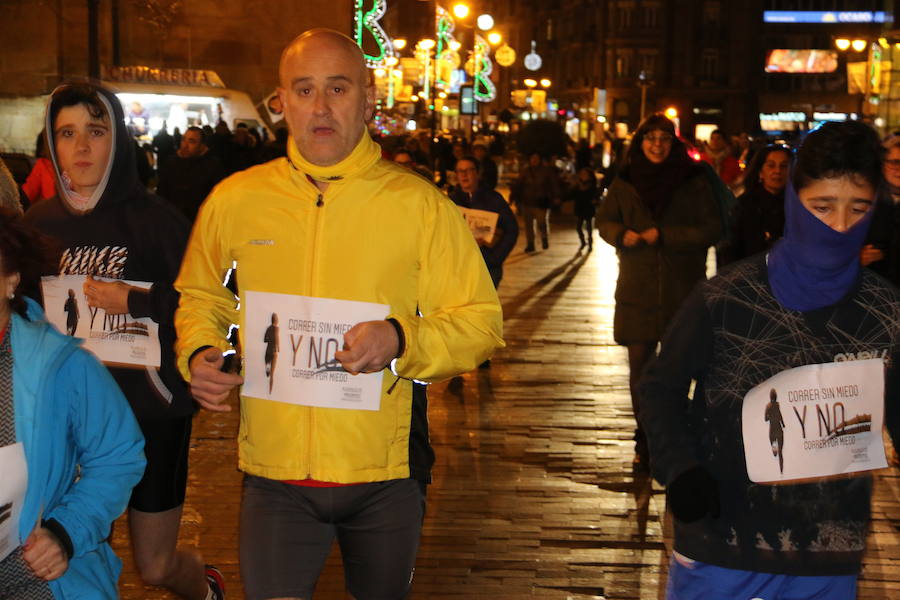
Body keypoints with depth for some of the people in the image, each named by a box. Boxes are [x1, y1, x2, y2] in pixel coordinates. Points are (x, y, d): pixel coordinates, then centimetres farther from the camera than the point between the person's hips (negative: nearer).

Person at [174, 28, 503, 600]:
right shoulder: (233, 200, 1)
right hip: (275, 471, 0)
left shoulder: (420, 204, -6)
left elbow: (480, 321, -4)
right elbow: (201, 298, 17)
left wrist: (401, 339, -21)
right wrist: (198, 353, -4)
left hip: (386, 473, 0)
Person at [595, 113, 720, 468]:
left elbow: (712, 229, -6)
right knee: (639, 363, 2)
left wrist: (664, 235, -15)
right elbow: (604, 221, 14)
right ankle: (645, 440, 14)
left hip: (682, 288, -2)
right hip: (637, 288, 2)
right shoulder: (625, 182, 5)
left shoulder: (693, 181, -3)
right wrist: (623, 235, -9)